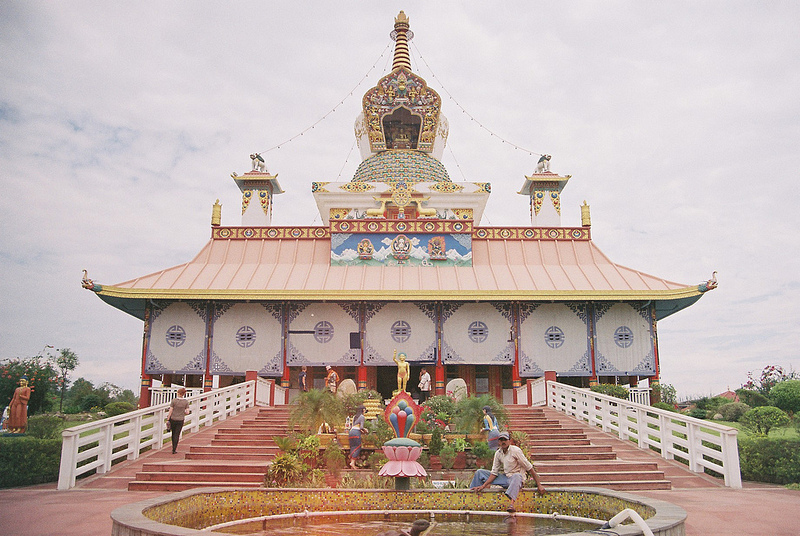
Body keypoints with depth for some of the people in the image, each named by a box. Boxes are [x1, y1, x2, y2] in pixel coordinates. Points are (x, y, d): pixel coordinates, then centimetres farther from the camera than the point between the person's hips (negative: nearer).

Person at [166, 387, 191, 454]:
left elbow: (170, 411, -8)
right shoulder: (186, 402, -6)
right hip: (180, 420, 0)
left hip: (173, 419, 0)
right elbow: (187, 412, -7)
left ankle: (174, 447, 29)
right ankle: (174, 449, 1)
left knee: (173, 434, 18)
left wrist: (168, 419, 0)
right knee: (177, 434, 5)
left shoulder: (174, 400, -10)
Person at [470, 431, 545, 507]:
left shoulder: (515, 450, -13)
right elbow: (494, 473, 6)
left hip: (518, 478, -6)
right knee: (479, 472, 0)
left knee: (516, 476, -45)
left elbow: (529, 468, -13)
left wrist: (539, 485, -17)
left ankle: (512, 504, -65)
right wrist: (483, 486, -5)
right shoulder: (498, 453, 4)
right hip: (505, 477, 6)